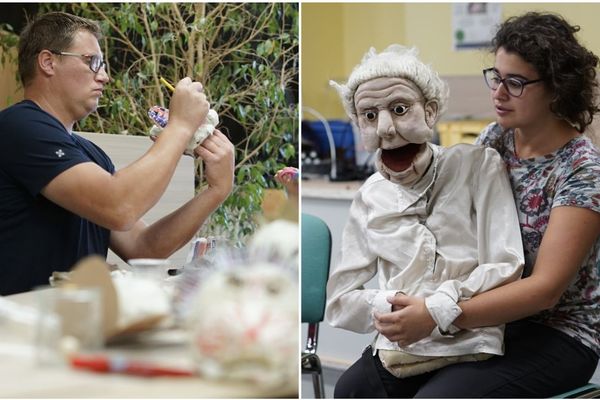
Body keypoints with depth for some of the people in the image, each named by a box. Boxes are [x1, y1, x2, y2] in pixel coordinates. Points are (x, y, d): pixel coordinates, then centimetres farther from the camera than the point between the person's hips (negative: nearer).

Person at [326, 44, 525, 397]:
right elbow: (340, 301, 8)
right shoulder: (369, 198, 10)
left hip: (471, 347, -4)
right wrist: (384, 307, -13)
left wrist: (438, 310, -22)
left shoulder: (479, 166, -1)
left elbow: (506, 270, -9)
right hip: (398, 352, 4)